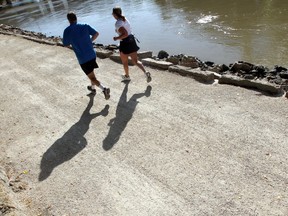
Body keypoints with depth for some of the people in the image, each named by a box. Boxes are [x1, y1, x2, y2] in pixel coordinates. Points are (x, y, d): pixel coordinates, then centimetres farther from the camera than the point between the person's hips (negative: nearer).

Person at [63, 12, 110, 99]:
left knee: (92, 77, 2)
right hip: (92, 54, 5)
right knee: (91, 72, 28)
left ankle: (104, 89, -18)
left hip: (83, 59, -5)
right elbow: (96, 34, 6)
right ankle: (92, 88, 45)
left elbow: (66, 45, 2)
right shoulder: (85, 26, -1)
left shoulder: (67, 31, -9)